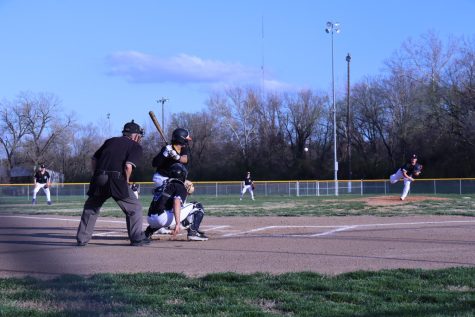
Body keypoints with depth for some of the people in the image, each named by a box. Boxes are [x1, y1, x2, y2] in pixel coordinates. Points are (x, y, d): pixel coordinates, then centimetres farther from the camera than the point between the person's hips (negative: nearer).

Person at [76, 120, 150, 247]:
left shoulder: (110, 141, 25)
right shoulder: (136, 147, 7)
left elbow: (94, 159, 19)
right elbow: (128, 166, -10)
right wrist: (126, 182, 3)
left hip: (98, 181, 5)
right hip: (116, 181, -5)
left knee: (90, 208, 21)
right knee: (134, 208, 10)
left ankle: (82, 239, 19)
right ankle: (137, 238, 7)